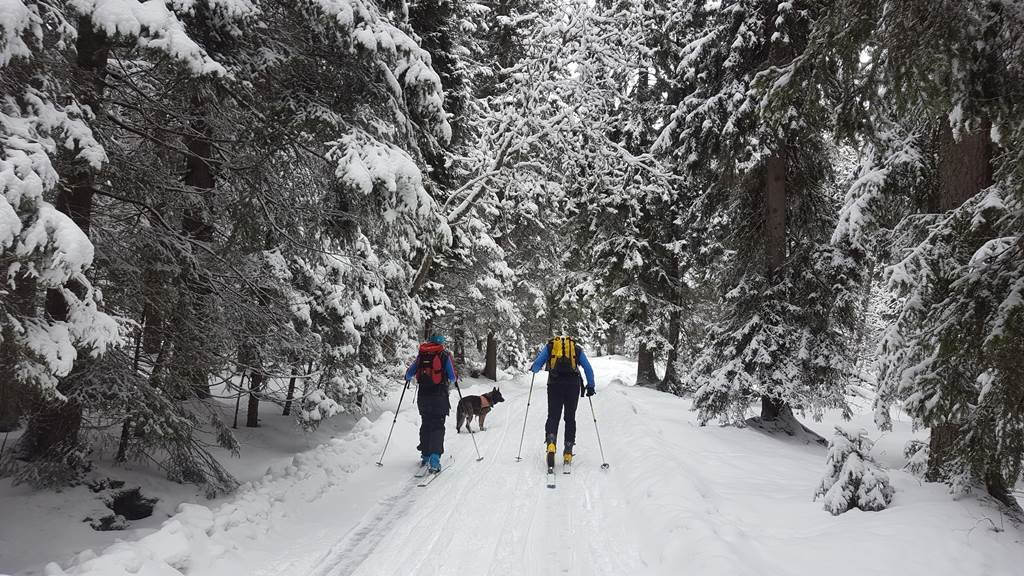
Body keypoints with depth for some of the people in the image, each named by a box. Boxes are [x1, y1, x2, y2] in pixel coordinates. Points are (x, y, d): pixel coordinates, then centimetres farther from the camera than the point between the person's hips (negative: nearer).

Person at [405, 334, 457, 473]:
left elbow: (409, 373, 8)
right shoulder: (445, 356, -2)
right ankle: (434, 457, -16)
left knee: (425, 425, 17)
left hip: (423, 395, 3)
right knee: (438, 426, -2)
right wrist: (454, 378, 22)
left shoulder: (421, 355, 5)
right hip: (440, 396, -3)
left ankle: (425, 456, 23)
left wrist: (408, 379, 31)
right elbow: (452, 377, -2)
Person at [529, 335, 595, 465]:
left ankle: (551, 442, -24)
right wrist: (590, 386, 19)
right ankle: (568, 452, 7)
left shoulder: (549, 346, 18)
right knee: (570, 418, 10)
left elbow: (536, 365, 8)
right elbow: (588, 369, 13)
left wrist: (534, 369, 30)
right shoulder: (577, 348, 21)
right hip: (573, 384, 1)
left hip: (555, 383, -1)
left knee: (553, 416, 3)